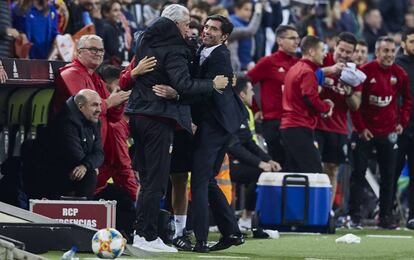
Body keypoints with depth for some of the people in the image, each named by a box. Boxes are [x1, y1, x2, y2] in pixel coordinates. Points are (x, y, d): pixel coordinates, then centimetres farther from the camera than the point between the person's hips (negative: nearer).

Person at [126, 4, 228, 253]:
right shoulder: (173, 49, -14)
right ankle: (148, 236, -7)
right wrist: (213, 84, -10)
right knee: (157, 180, -5)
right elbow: (183, 85, -23)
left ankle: (141, 232, 16)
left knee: (146, 178, 15)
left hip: (138, 114, 9)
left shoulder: (146, 41, 11)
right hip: (159, 118, -9)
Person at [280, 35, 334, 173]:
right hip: (300, 129, -10)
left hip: (287, 126, 10)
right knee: (314, 173, -14)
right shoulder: (308, 72, -11)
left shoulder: (294, 69, 19)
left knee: (294, 172, 9)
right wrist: (327, 107, -1)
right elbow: (311, 99, -19)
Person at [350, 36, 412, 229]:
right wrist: (360, 127, -8)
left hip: (388, 132, 3)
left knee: (388, 176, 5)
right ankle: (355, 216, 3)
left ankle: (385, 217, 12)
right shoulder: (365, 71, -9)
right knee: (358, 173, -1)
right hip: (365, 131, -3)